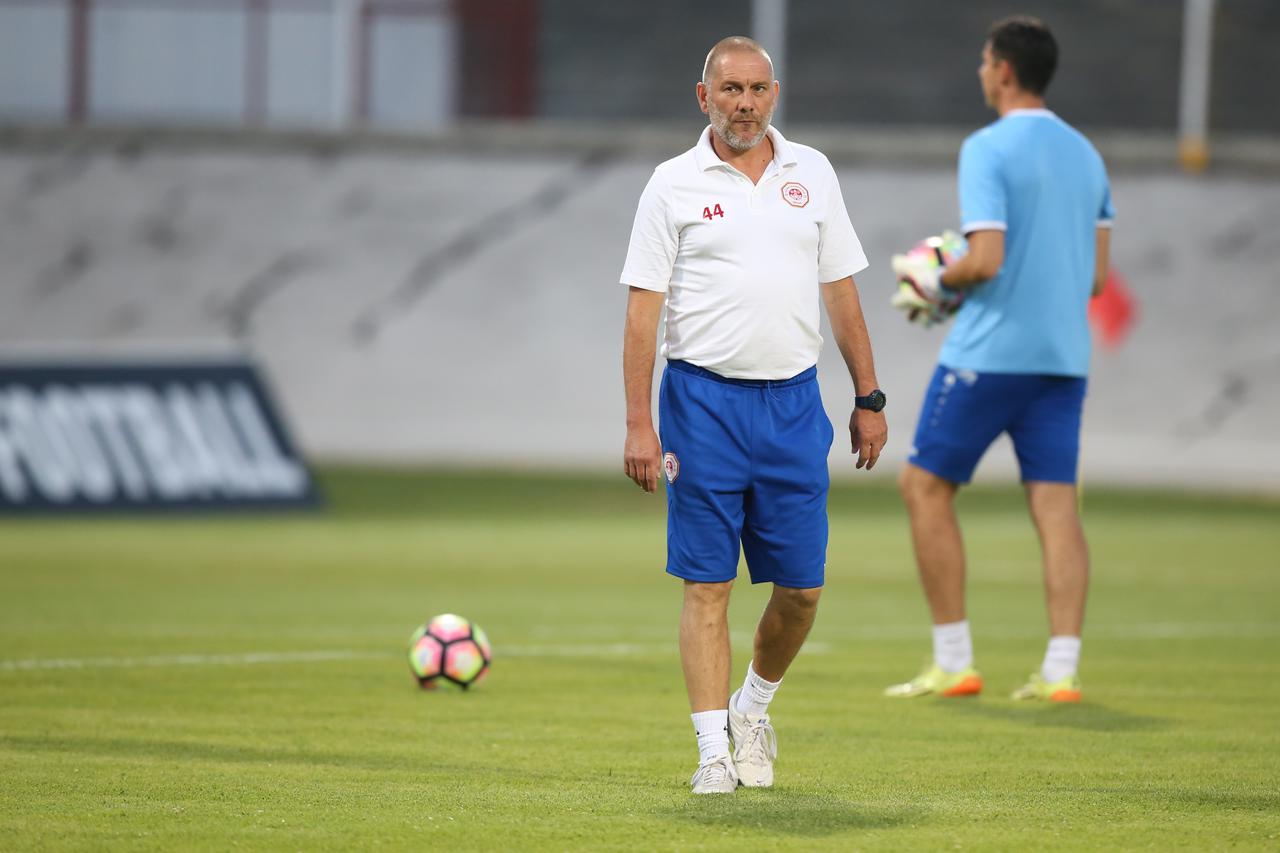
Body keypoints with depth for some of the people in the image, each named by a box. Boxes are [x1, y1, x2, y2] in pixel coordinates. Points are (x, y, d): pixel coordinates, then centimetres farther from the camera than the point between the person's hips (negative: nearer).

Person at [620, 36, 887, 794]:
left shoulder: (811, 174, 9)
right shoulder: (674, 185, -1)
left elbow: (842, 291, 13)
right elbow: (643, 307, -3)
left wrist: (869, 398, 10)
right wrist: (640, 424, -9)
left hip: (794, 402, 3)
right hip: (703, 398, -3)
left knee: (802, 588, 4)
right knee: (707, 584, -3)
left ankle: (753, 705, 29)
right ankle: (715, 750, 1)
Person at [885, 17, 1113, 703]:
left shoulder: (988, 150, -10)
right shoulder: (1085, 155, 13)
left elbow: (985, 261, -19)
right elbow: (1095, 273, 14)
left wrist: (937, 281, 0)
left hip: (989, 354, -6)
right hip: (1064, 355, 7)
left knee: (925, 486, 6)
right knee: (1056, 505, 2)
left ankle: (953, 663, 3)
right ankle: (1061, 669, -7)